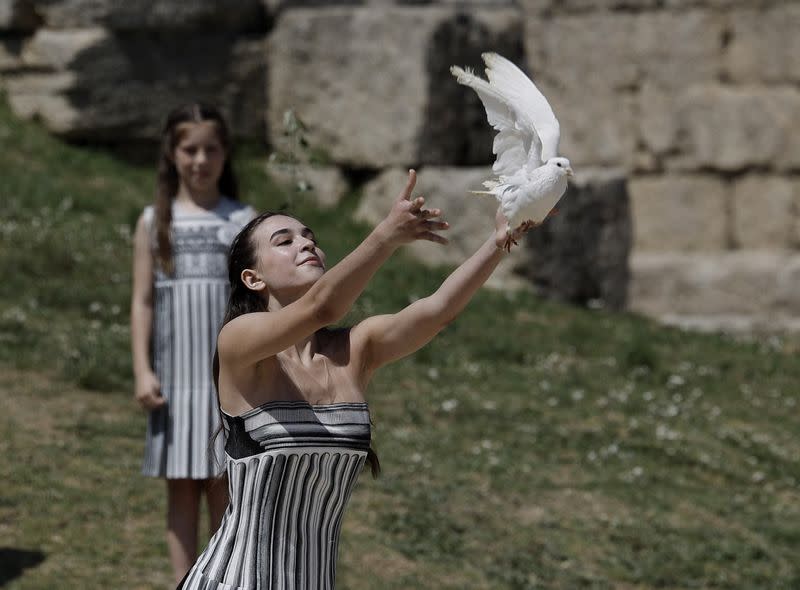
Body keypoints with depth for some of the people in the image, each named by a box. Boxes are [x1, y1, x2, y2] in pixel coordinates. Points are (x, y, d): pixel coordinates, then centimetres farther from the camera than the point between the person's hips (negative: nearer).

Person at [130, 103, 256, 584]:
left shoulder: (244, 220, 4)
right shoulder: (155, 221, 5)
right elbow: (143, 300, 5)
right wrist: (142, 371, -4)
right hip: (175, 373, 1)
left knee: (224, 485, 0)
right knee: (182, 486, 3)